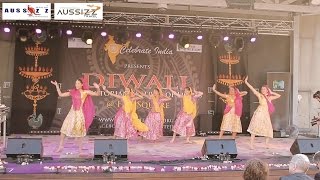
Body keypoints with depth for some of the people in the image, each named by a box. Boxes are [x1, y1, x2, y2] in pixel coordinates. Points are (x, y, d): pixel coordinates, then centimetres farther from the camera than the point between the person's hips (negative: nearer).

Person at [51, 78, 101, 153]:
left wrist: (98, 88, -24)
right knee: (64, 128, -1)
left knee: (79, 130, 3)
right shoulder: (72, 92, 6)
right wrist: (56, 85, 6)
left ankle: (80, 147, 17)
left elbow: (97, 94, -5)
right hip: (72, 112, 3)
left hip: (80, 113, -3)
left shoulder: (86, 92, 0)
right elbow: (60, 94, 10)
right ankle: (60, 146, 10)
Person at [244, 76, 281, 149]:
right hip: (259, 113, -5)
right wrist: (246, 82, -10)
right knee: (255, 128, -10)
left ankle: (267, 143, 16)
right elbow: (252, 89, -4)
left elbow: (278, 96, 25)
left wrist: (271, 93, 14)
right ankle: (251, 144, -10)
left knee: (268, 129, 2)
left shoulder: (270, 98, 16)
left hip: (266, 115, 5)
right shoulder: (260, 95, 2)